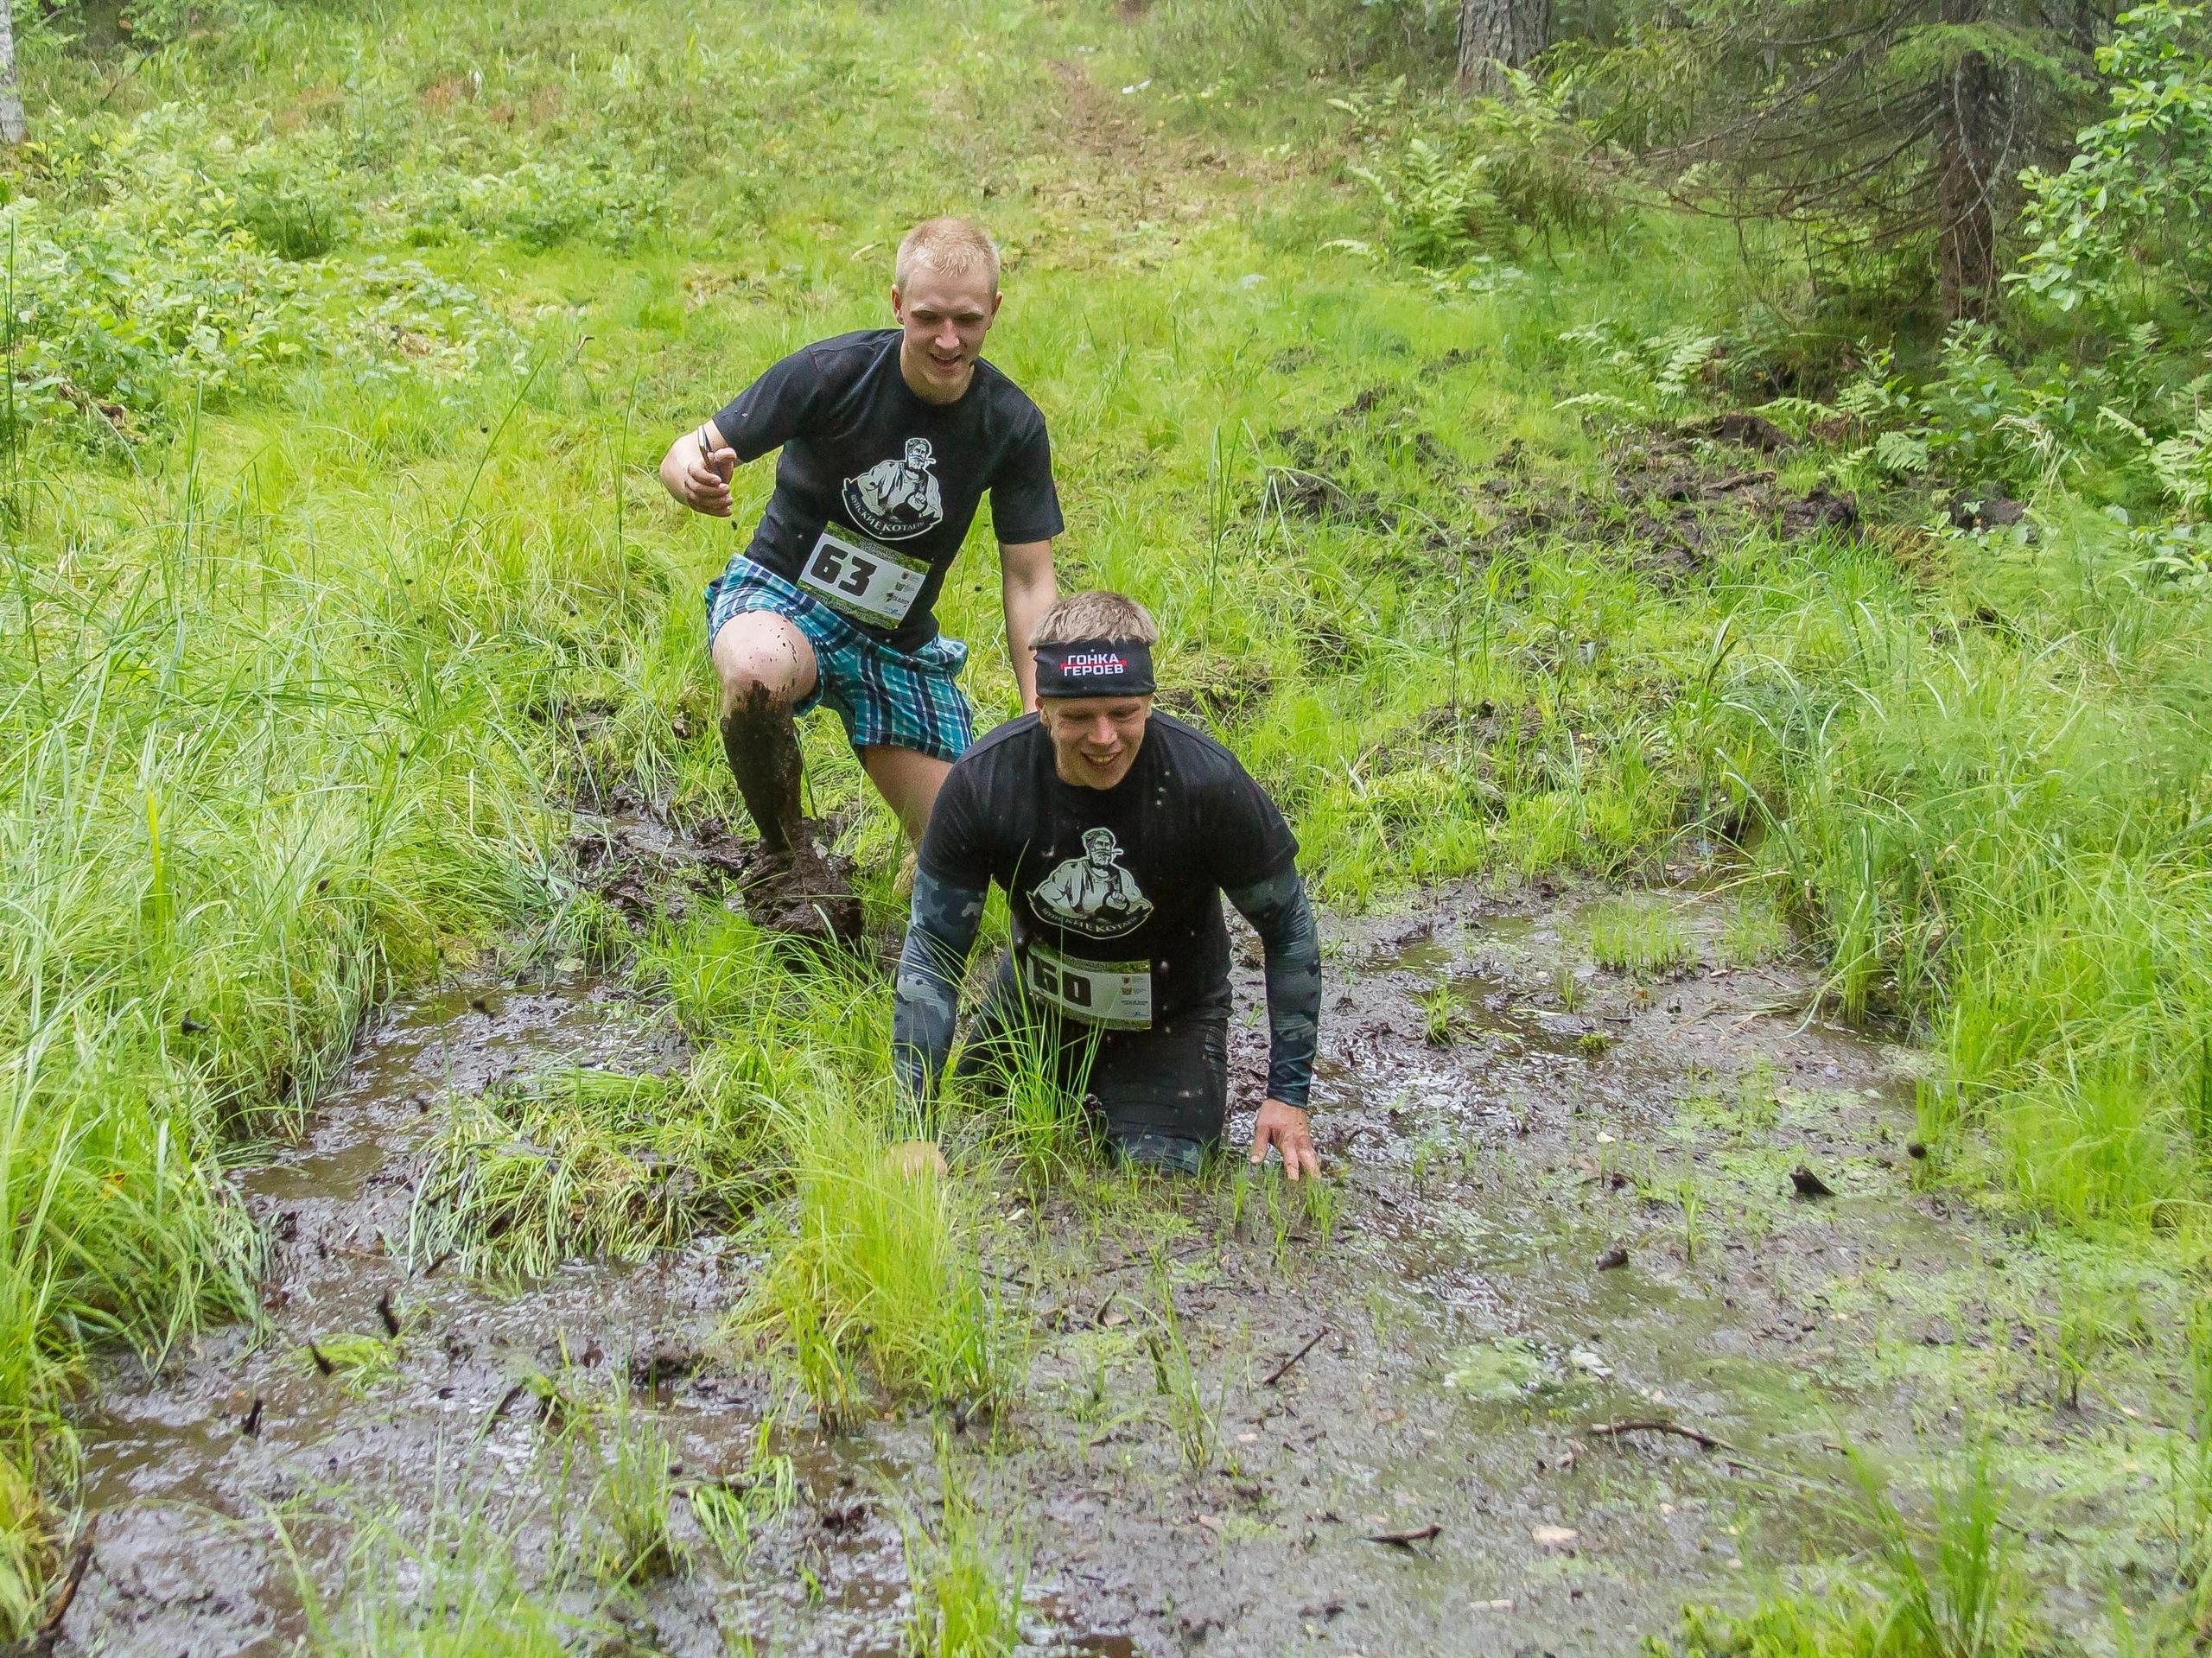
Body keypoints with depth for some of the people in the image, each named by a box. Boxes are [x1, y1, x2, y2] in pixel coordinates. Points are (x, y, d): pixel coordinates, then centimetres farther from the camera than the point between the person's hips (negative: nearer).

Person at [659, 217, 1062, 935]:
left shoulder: (1012, 425, -10)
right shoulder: (832, 372, -19)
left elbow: (1028, 580, -4)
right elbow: (688, 453, -14)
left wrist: (1042, 717, -15)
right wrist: (695, 476, -40)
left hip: (901, 643, 3)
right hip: (780, 598, -3)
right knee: (757, 674, -42)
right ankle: (785, 850, -13)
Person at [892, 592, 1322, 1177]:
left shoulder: (1210, 783, -30)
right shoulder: (983, 782, -26)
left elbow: (1289, 930, -13)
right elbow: (933, 951, -17)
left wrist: (1290, 1096, -13)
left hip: (1167, 1018, -2)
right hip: (1032, 1002, 2)